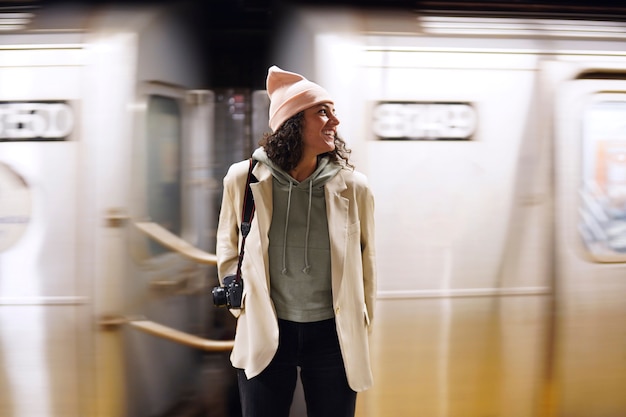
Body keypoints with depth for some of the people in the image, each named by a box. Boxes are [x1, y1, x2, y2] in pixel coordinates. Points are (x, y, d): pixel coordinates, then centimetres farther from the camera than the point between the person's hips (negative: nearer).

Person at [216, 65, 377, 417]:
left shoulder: (353, 186, -5)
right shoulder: (244, 178, -5)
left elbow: (365, 265, 5)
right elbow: (229, 250, 10)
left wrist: (361, 335, 9)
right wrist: (243, 306, 5)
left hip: (333, 336, 0)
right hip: (265, 334, 0)